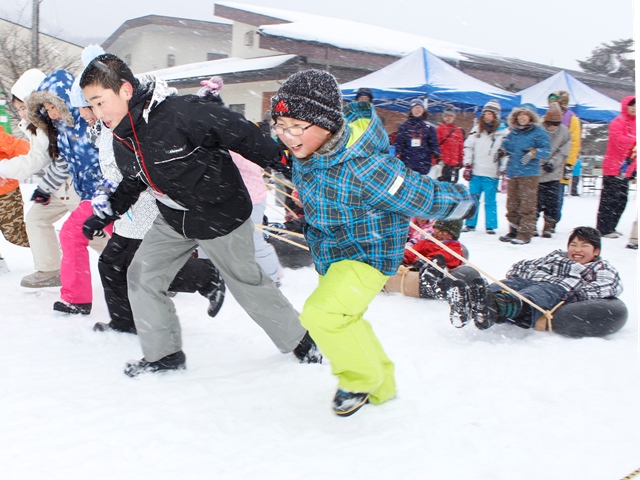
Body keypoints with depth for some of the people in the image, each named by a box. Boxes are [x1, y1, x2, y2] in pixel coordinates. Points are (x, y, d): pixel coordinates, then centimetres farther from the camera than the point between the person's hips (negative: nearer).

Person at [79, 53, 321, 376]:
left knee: (247, 282, 7)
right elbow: (132, 184, 16)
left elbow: (240, 132, -23)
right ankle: (164, 353, 18)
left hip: (221, 214, -7)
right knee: (142, 275, 1)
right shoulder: (121, 140, -2)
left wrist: (280, 163, -18)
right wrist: (106, 214, 6)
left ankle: (299, 340, 29)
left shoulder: (179, 113, -29)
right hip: (174, 220, 7)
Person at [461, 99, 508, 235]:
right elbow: (468, 146, 11)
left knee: (490, 201, 2)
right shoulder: (477, 129, 8)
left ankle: (490, 226, 10)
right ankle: (470, 224, 18)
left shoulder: (503, 132, -3)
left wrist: (503, 170, -7)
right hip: (475, 171, 3)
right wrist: (467, 165, 5)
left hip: (491, 174, -3)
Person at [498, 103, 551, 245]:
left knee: (527, 205, -6)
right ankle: (514, 231, 20)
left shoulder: (538, 132, -2)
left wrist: (533, 153, -22)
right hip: (513, 172, 6)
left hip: (529, 173, -6)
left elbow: (546, 150, -6)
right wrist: (502, 151, 6)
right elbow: (506, 145, 28)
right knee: (512, 204, 10)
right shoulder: (513, 132, 15)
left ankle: (525, 234, -4)